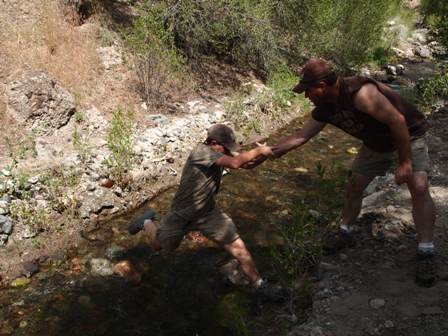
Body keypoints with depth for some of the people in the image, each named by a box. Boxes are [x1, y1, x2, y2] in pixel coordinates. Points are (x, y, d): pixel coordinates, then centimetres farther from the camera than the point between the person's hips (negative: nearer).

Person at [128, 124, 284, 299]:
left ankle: (259, 284, 7)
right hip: (182, 215, -5)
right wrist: (258, 151, -30)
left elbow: (246, 164, -9)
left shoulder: (219, 154, -7)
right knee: (158, 245, 17)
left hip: (208, 213, 5)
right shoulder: (201, 152, -30)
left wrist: (258, 155, -28)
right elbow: (235, 163, -40)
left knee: (237, 247, -6)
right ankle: (148, 223, 48)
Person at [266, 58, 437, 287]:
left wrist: (405, 162, -30)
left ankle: (425, 254, -15)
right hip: (376, 143, 7)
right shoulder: (325, 109, -12)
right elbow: (301, 136, -1)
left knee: (419, 187, -23)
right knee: (354, 185, 8)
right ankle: (345, 233, 28)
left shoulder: (360, 93, -38)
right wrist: (271, 151, -4)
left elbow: (398, 120, -34)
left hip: (408, 135, -7)